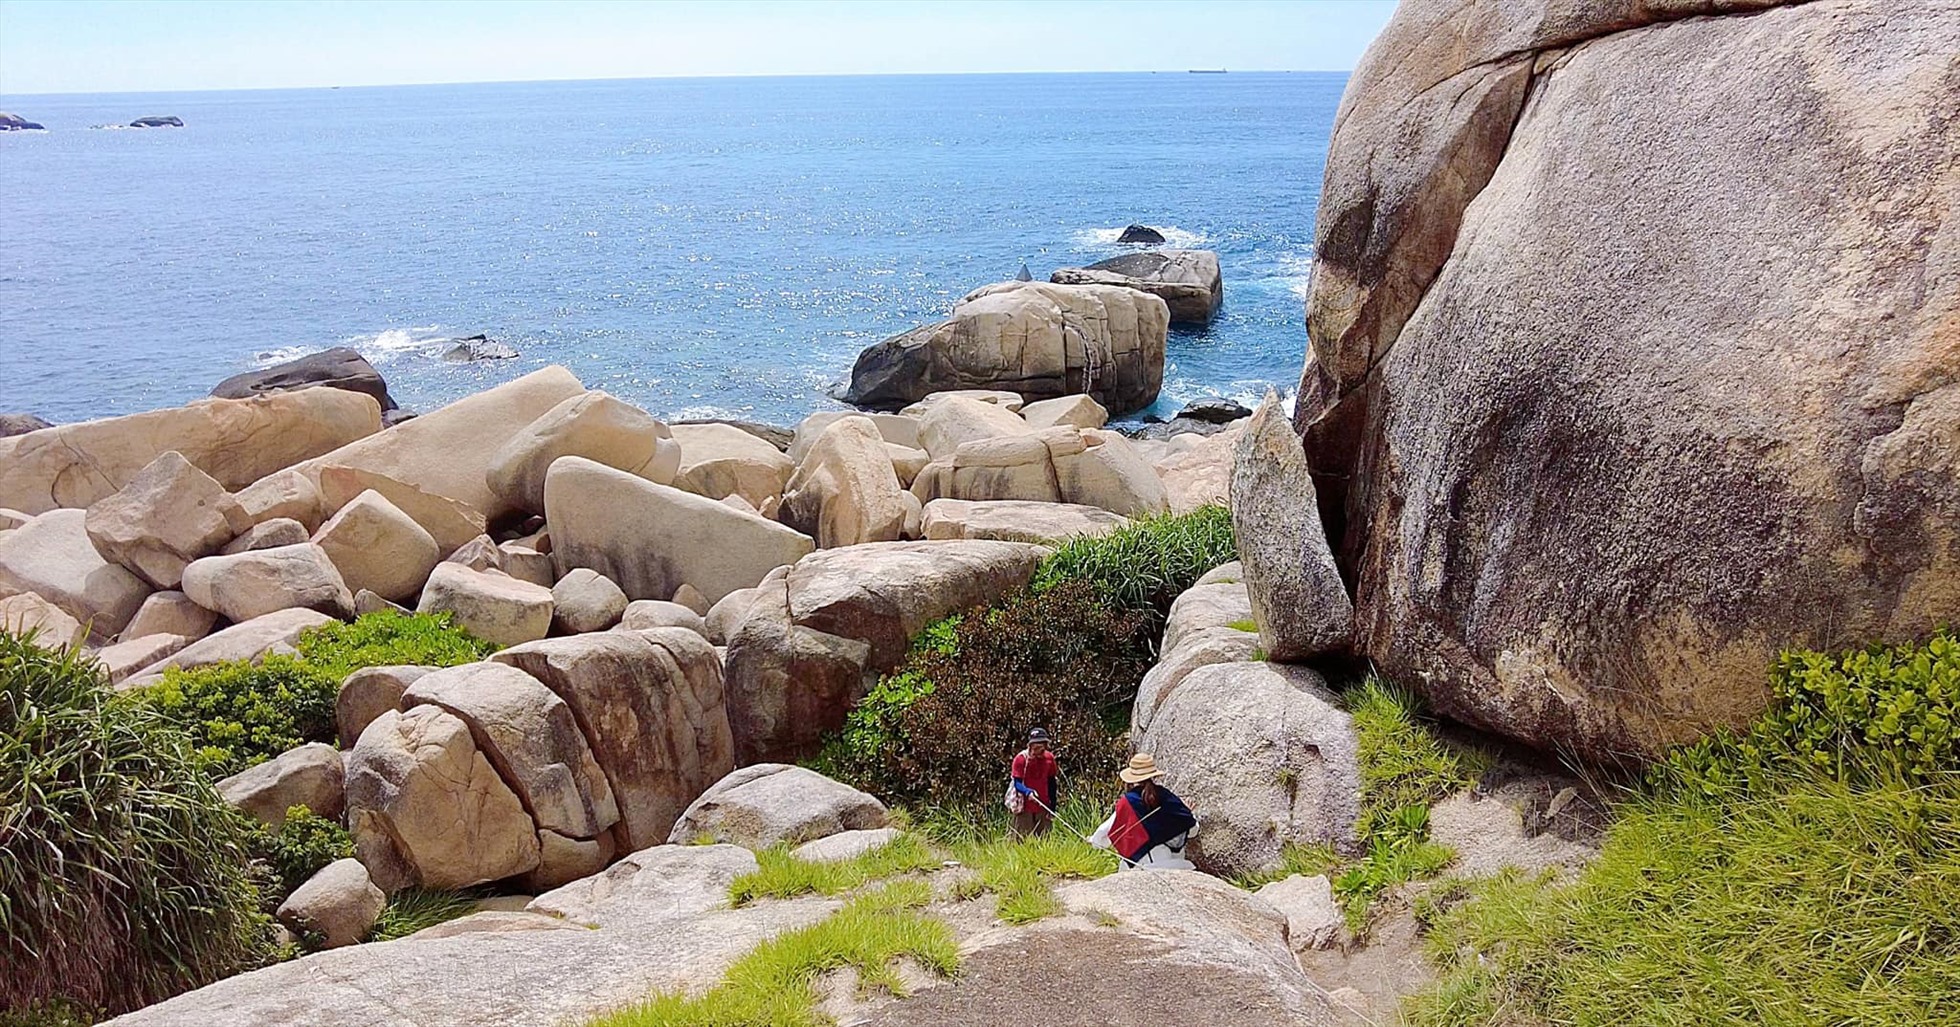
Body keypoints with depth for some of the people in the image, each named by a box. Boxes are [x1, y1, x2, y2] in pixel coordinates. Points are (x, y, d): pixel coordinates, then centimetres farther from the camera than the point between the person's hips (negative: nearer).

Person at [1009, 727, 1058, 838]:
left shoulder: (1049, 758, 3)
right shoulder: (1021, 758, -9)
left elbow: (1052, 783, 10)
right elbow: (1017, 783, -11)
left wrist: (1052, 807, 9)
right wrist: (1028, 792, -32)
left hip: (1043, 807, 4)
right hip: (1025, 807, -4)